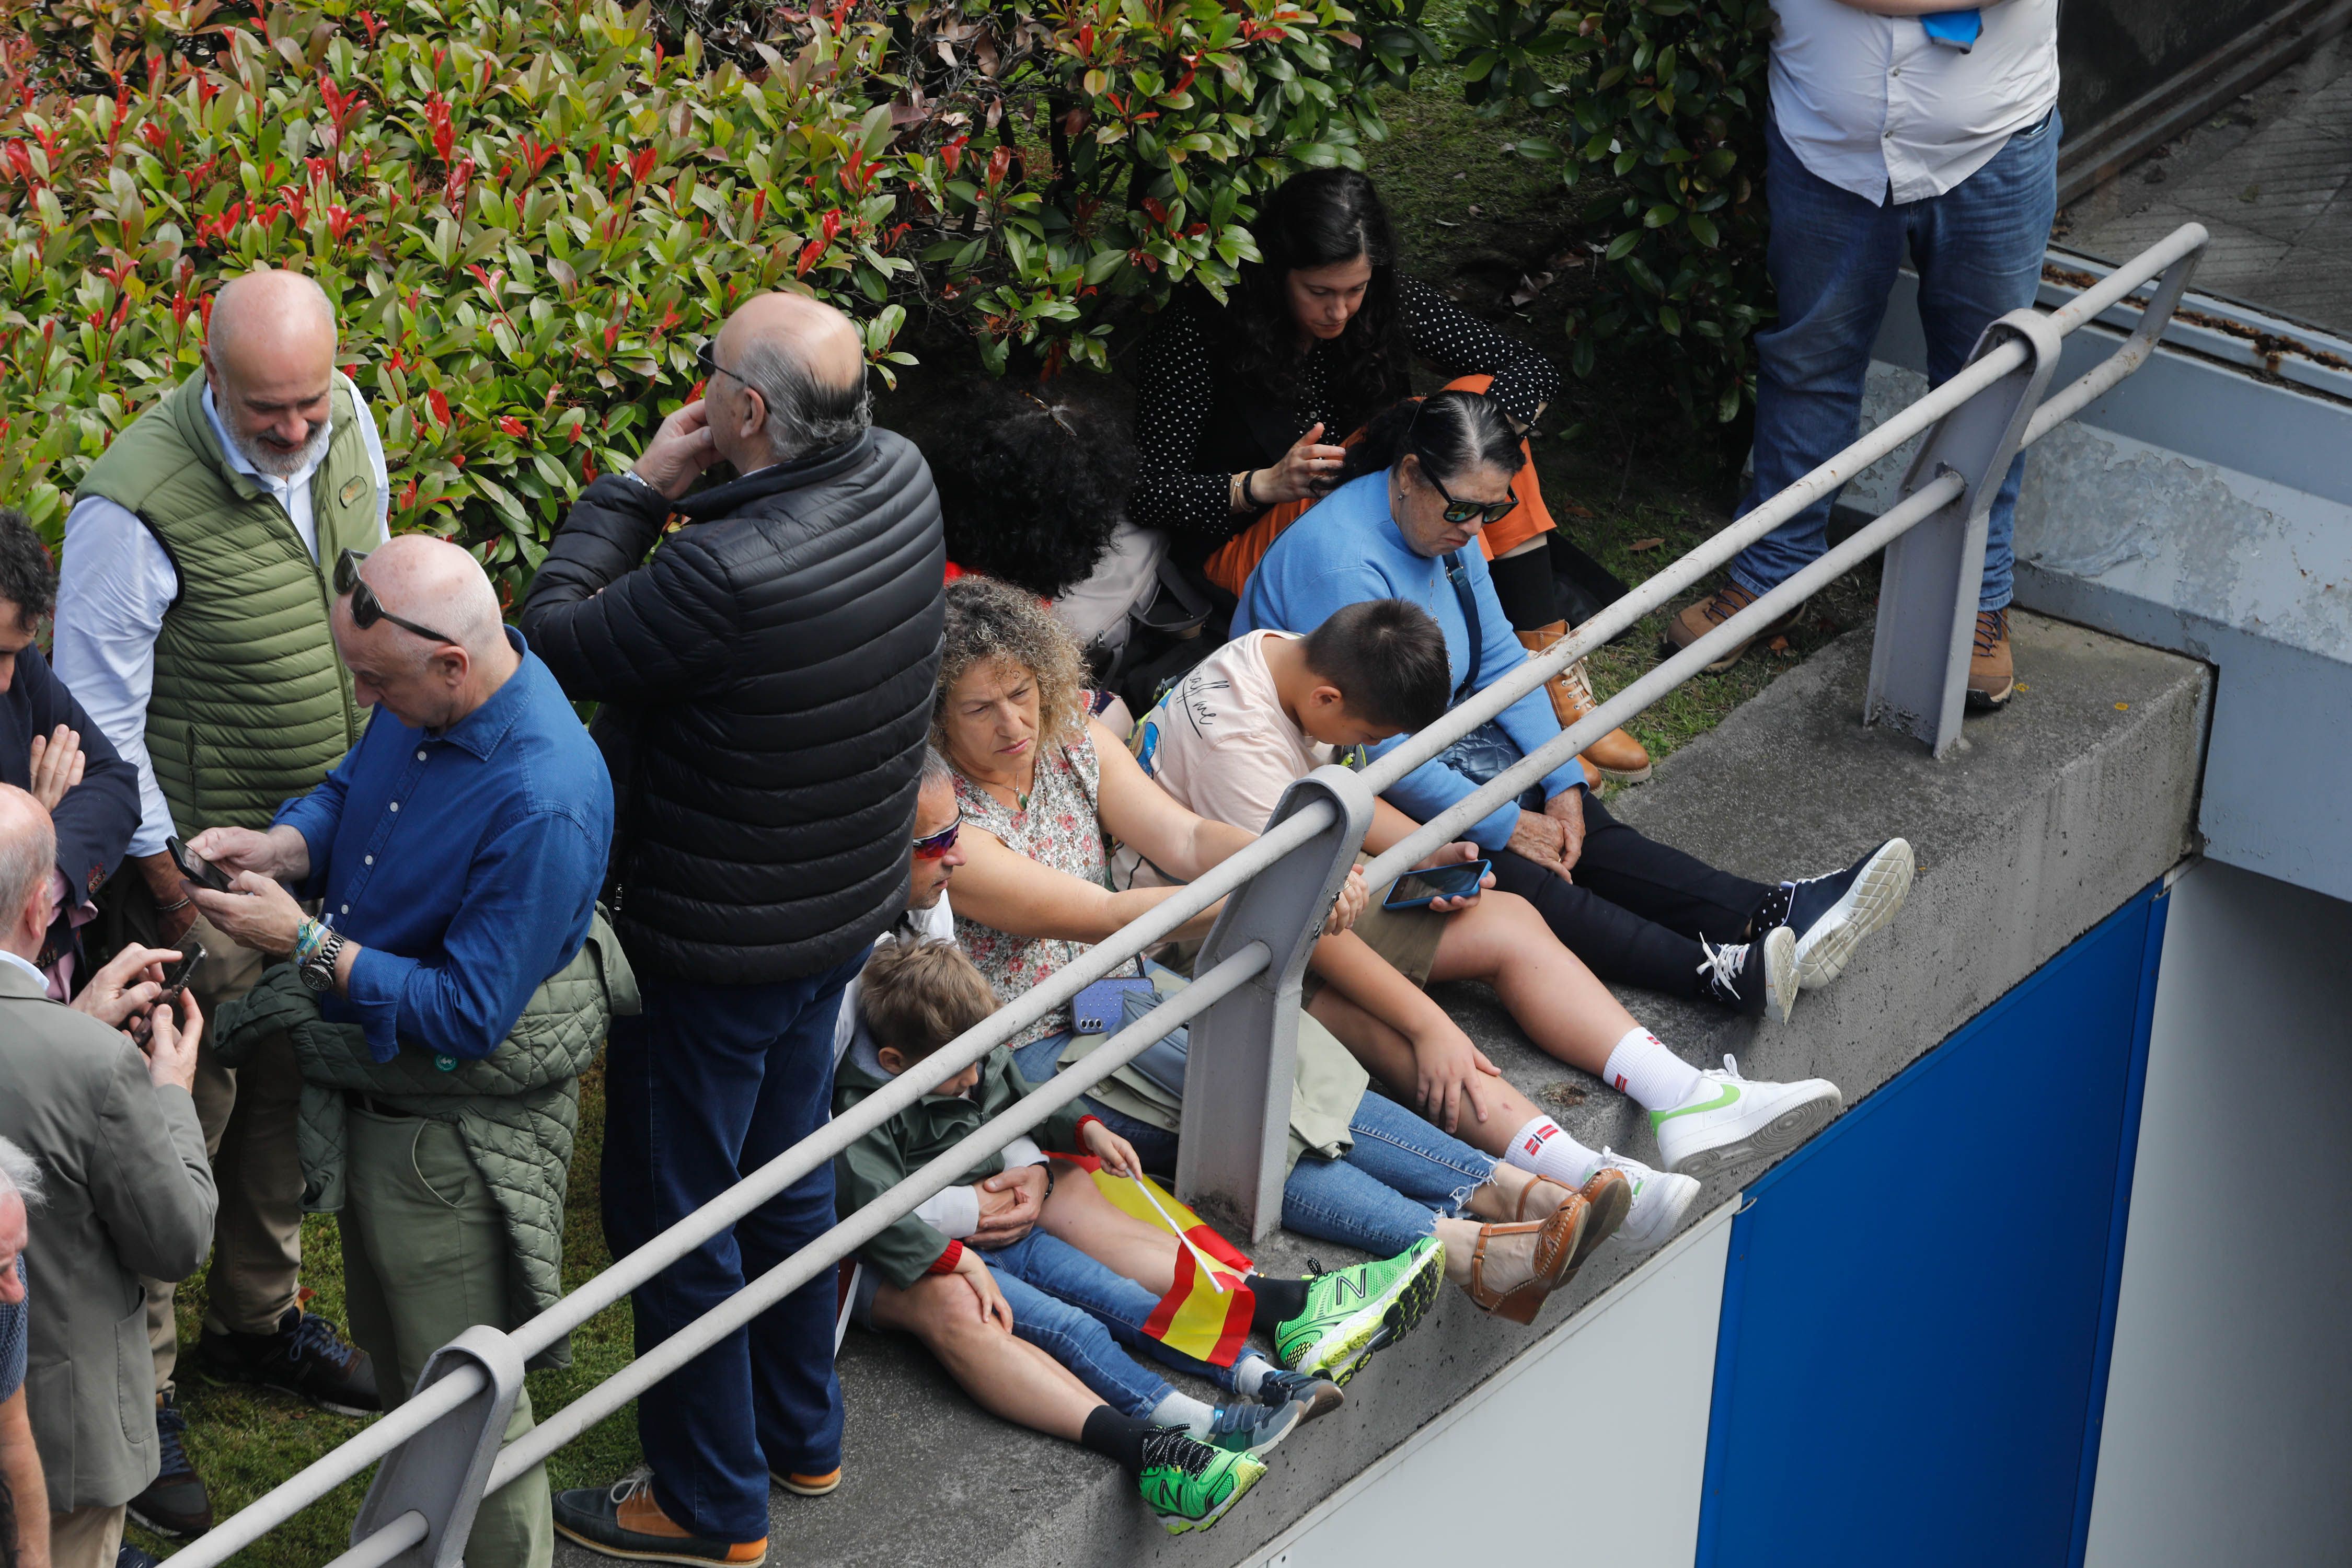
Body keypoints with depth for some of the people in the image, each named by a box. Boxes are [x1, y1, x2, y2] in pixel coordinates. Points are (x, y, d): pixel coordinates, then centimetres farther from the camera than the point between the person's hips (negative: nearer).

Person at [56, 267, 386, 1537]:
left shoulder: (347, 423, -5)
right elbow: (99, 717, -18)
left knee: (295, 1087, 19)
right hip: (202, 852, -7)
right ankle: (130, 1396, 13)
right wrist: (173, 899, -15)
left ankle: (258, 1321, 39)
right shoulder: (138, 503, -26)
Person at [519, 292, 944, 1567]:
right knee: (785, 1178, 27)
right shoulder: (901, 481, -10)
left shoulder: (730, 575, -36)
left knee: (675, 1222, 10)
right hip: (843, 912, 8)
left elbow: (554, 643, -21)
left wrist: (639, 487, -15)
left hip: (714, 955, -8)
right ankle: (801, 1436, 44)